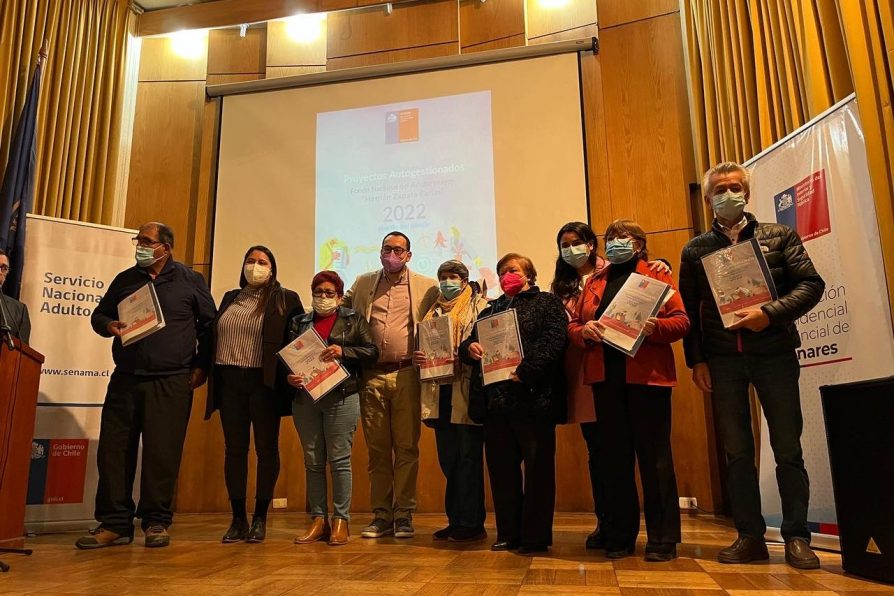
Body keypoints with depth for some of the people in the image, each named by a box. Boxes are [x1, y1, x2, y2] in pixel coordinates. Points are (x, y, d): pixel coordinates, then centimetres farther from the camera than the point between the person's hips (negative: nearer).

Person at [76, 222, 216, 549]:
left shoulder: (190, 281, 4)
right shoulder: (124, 279, 14)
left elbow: (209, 324, 7)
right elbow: (99, 315, 21)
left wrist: (201, 365, 3)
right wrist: (109, 325, -3)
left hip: (172, 383, -3)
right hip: (125, 379, 4)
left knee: (163, 452, -2)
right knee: (113, 449, 2)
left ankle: (156, 522, 11)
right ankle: (114, 523, 12)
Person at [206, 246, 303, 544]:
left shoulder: (286, 299, 2)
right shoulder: (230, 298, 16)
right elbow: (213, 336, 16)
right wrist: (208, 372, 6)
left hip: (264, 383, -4)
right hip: (230, 383, 4)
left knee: (266, 449, 3)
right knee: (234, 449, 6)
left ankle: (260, 519, 12)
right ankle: (238, 519, 15)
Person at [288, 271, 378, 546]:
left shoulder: (353, 320, 8)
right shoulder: (299, 322, 15)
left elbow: (372, 352, 0)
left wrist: (343, 352, -15)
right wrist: (289, 377, -11)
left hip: (341, 397, -3)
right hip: (305, 398, 3)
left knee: (339, 459, -1)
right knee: (313, 461, 7)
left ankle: (341, 520, 7)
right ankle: (319, 520, 15)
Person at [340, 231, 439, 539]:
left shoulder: (427, 287, 6)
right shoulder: (362, 283, 13)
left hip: (406, 375, -2)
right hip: (372, 376, 2)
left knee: (406, 448, 1)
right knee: (377, 449, 7)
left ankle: (404, 516, 10)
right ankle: (381, 515, 15)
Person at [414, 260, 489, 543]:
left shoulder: (481, 307, 3)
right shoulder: (434, 312, 21)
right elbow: (423, 345, 21)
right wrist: (417, 357, 0)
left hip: (466, 392, -6)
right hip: (441, 392, 6)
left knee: (468, 457, -4)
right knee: (448, 459, 9)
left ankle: (472, 524, 4)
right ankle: (456, 520, 18)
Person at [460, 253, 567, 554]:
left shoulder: (547, 303, 5)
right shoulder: (490, 311, 23)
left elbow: (554, 339, -11)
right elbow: (468, 345, 21)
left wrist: (525, 371, -22)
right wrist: (469, 348, -4)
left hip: (533, 397, -6)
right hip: (495, 401, 6)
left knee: (537, 468, 1)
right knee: (501, 469, 10)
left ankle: (536, 536, 11)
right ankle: (509, 534, 21)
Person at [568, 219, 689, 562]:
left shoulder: (656, 276, 8)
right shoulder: (594, 283, 19)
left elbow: (681, 321, -1)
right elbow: (573, 326, 13)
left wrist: (654, 328, -20)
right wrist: (585, 331, -9)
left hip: (646, 376, -3)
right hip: (605, 377, 4)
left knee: (654, 455, 1)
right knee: (614, 456, 7)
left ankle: (663, 538, 10)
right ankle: (619, 537, 16)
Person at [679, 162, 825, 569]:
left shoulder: (779, 236, 8)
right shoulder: (695, 250, 10)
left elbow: (811, 284, -1)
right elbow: (689, 309, 7)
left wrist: (770, 314, -16)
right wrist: (696, 361, 0)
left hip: (774, 353, -1)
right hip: (722, 359, 1)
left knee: (788, 449, 3)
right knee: (736, 451, 5)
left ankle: (796, 537, 15)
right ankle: (750, 536, 15)